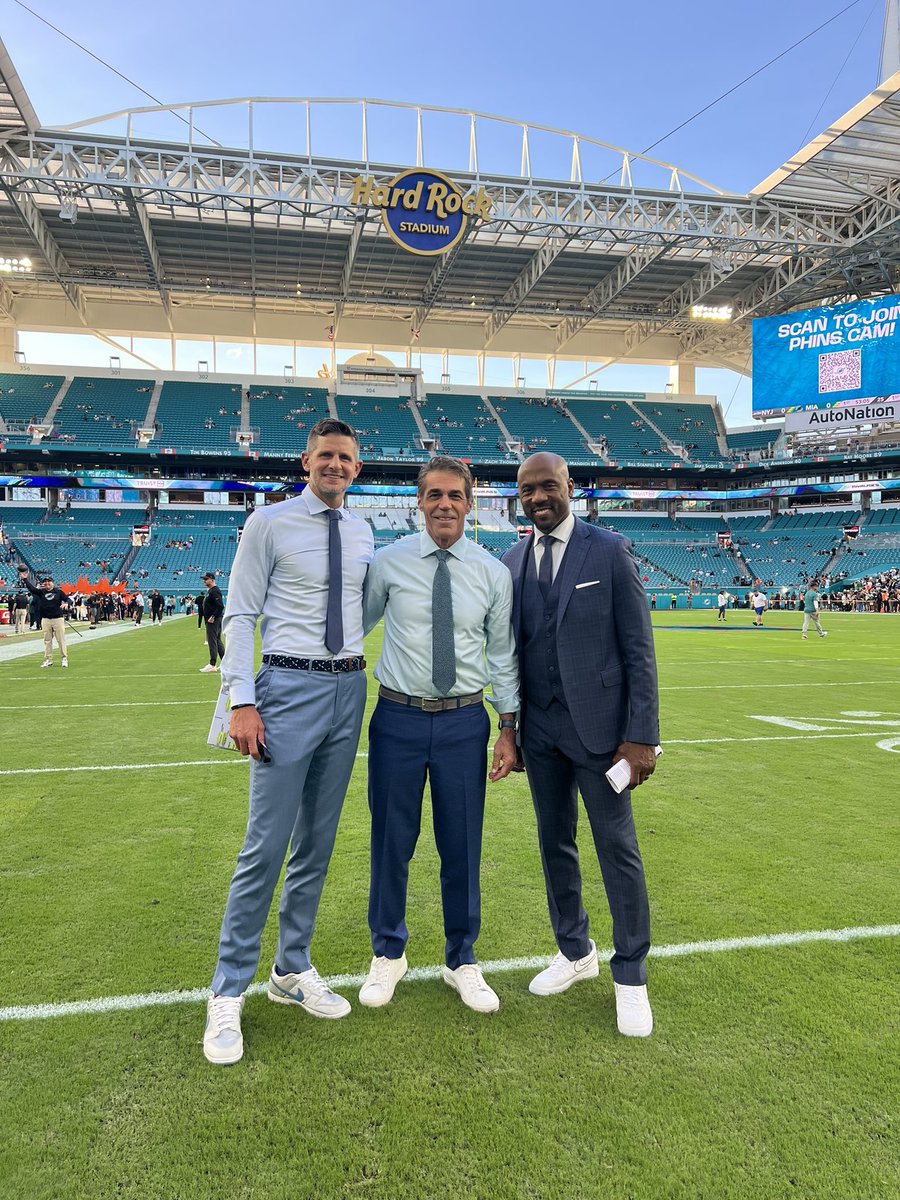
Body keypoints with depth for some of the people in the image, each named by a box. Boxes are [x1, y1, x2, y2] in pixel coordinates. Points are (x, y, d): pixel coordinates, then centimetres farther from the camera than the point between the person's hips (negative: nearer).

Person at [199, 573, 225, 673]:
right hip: (210, 620, 11)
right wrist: (206, 620, 17)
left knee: (212, 642, -8)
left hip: (213, 620, -11)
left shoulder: (214, 591, -16)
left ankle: (212, 665, -6)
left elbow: (220, 606, -24)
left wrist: (213, 617, -23)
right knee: (218, 641, 13)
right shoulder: (209, 591, 17)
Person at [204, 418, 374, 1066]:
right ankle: (229, 993, 13)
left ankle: (293, 970, 30)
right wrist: (242, 702, -14)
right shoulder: (270, 524, -4)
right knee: (266, 845, -4)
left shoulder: (363, 533, 10)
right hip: (290, 686, -5)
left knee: (318, 841, 13)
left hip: (348, 689, 5)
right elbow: (241, 614, -6)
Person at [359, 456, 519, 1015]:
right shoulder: (388, 562, -2)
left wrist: (509, 728, 3)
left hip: (464, 721, 1)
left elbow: (503, 653, 6)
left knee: (463, 845, 10)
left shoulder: (493, 572, 1)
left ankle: (463, 959, 32)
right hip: (398, 717, 0)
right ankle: (388, 953, 34)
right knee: (391, 842, 10)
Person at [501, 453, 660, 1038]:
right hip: (539, 727, 5)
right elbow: (511, 645, 11)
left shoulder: (610, 550, -7)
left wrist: (641, 736, -13)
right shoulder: (512, 561, 7)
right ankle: (575, 952, 35)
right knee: (555, 843, 15)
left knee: (618, 848, 4)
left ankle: (631, 975, 22)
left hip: (599, 725, -4)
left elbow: (639, 649, -8)